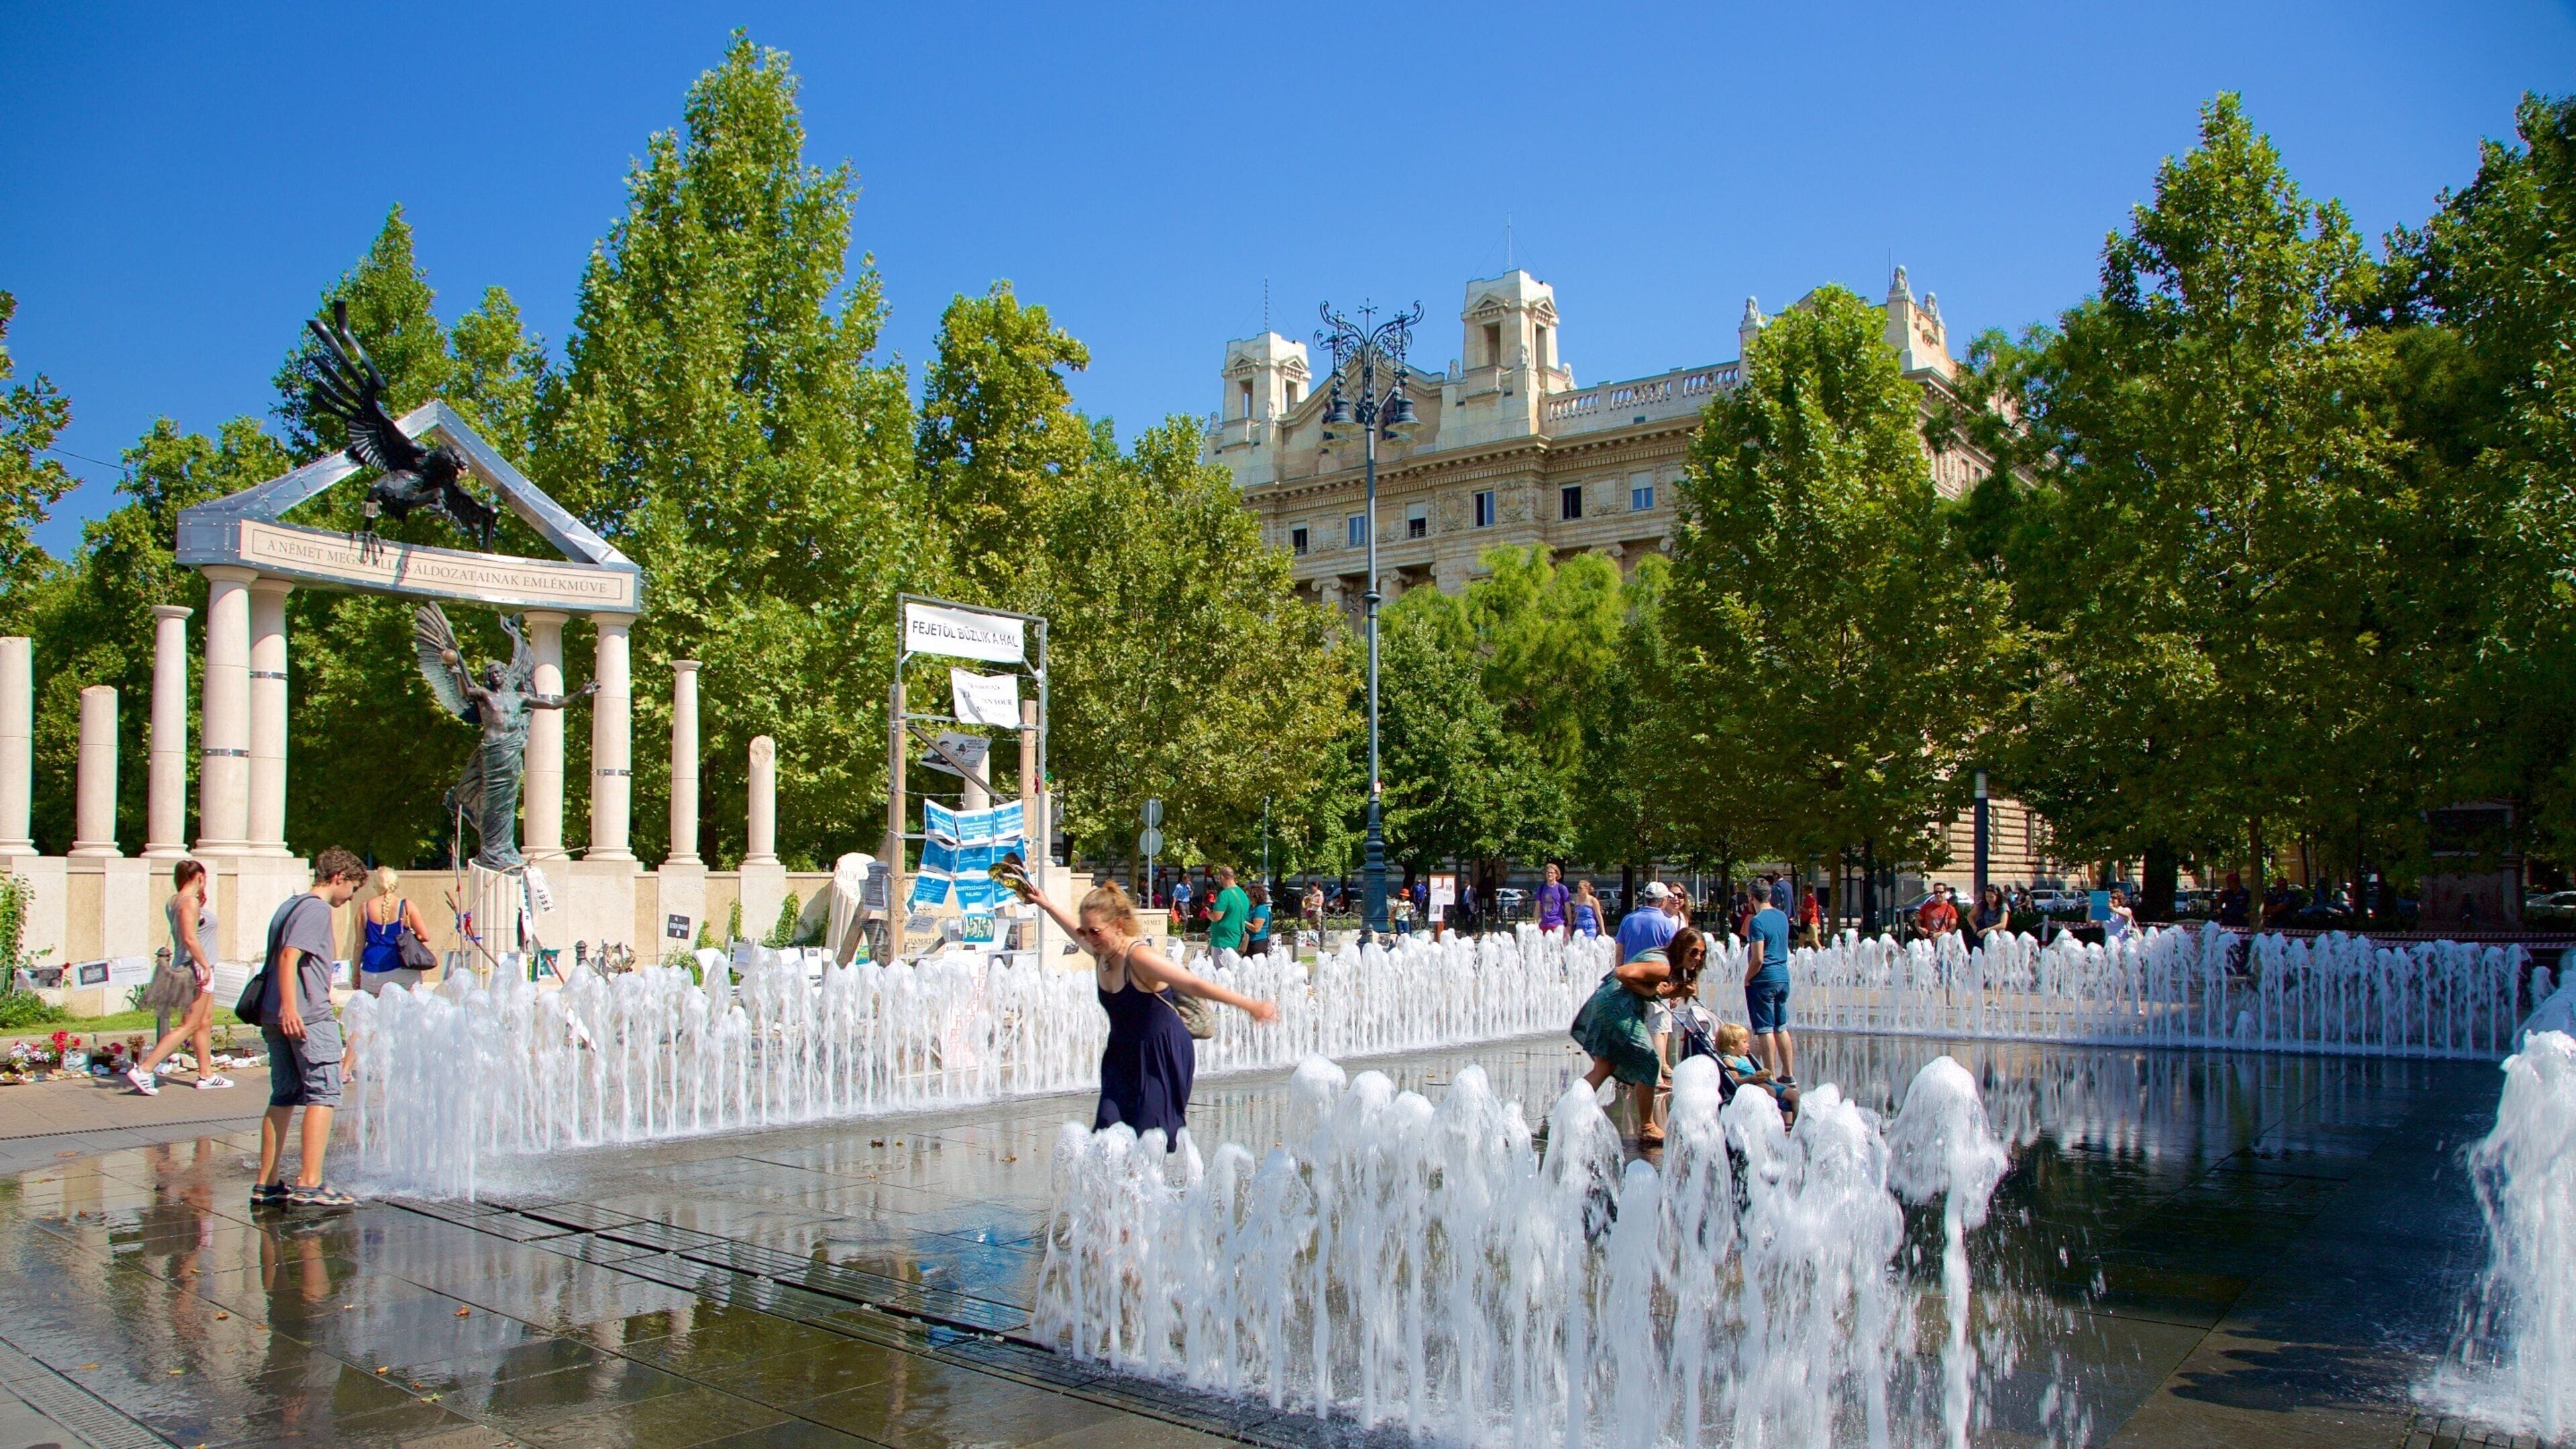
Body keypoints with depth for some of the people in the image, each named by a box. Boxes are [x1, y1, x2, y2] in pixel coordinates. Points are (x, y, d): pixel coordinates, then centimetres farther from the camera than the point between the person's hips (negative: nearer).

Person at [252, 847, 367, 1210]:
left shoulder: (289, 905, 22)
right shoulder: (316, 908, -8)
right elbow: (290, 955, -21)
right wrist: (290, 1008, -29)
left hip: (274, 1017, 10)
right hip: (308, 1017, -10)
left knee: (283, 1097, 12)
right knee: (323, 1093, -8)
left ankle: (267, 1183, 14)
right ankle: (309, 1184, -13)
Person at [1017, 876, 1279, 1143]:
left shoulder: (1140, 957, -24)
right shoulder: (1101, 952, -2)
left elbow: (1195, 985, -32)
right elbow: (1077, 927, 22)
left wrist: (1250, 1005, -37)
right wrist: (1046, 904, 36)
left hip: (1164, 1056, -7)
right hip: (1123, 1054, 7)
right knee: (1108, 1134, -4)